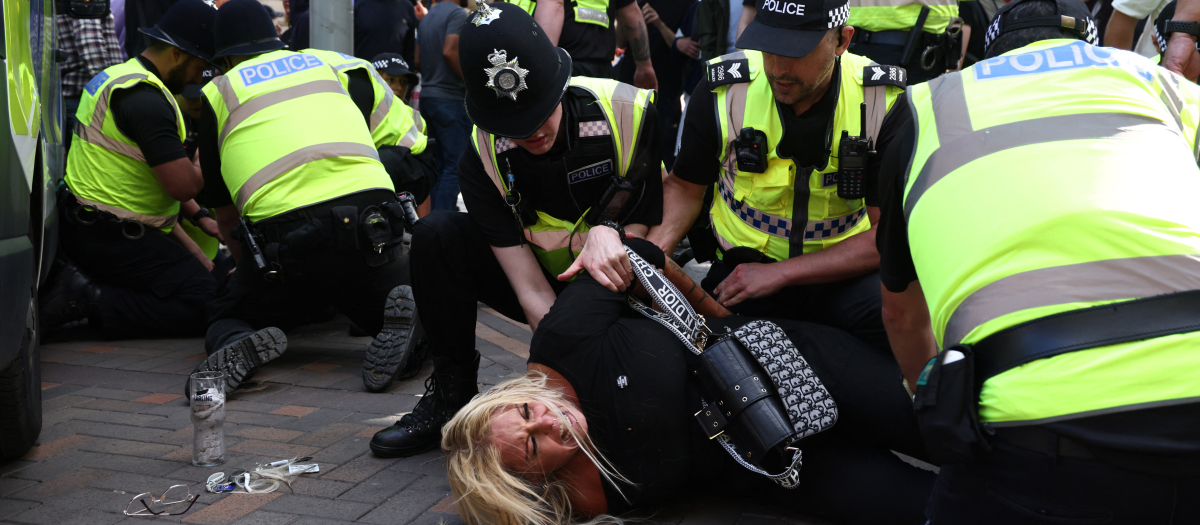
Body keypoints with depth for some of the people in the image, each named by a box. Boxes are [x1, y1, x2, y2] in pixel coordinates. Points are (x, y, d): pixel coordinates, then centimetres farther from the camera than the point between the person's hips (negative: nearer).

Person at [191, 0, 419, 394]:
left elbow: (225, 216, 24)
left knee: (224, 317, 22)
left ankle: (239, 346, -14)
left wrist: (253, 268, 42)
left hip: (287, 232, -2)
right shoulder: (325, 65, 26)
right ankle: (401, 321, -12)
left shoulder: (218, 93, 18)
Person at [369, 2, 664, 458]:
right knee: (436, 234, -21)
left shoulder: (629, 112, -22)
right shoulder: (483, 159, -18)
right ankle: (451, 396, -9)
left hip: (619, 287, -2)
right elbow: (532, 291, -23)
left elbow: (639, 242, -13)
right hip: (552, 291, 2)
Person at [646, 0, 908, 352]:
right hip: (740, 268, 2)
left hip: (843, 271, -1)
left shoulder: (884, 103, -14)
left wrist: (780, 273, -20)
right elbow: (685, 188, 5)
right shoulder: (723, 92, -10)